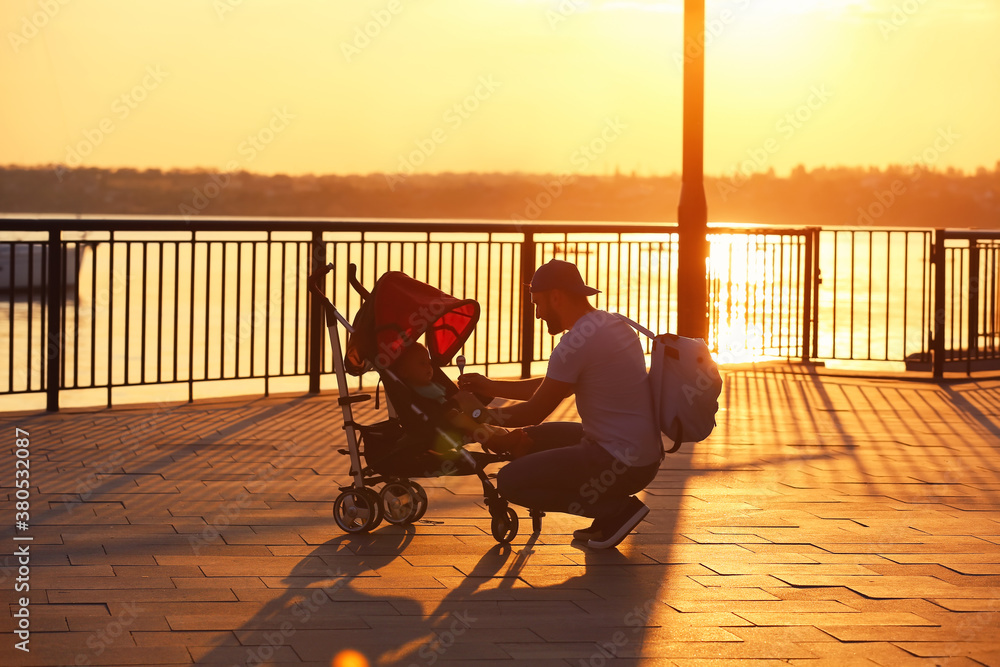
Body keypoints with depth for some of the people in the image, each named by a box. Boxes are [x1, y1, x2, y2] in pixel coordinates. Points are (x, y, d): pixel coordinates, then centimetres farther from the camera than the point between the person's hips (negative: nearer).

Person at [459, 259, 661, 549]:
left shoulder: (577, 343, -18)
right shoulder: (611, 324, 12)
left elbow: (535, 411, -11)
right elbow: (554, 387, 22)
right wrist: (492, 387, 22)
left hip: (621, 465, -10)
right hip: (643, 452, 10)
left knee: (510, 481, -8)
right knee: (528, 439, 20)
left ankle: (618, 508, -5)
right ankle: (613, 509, 11)